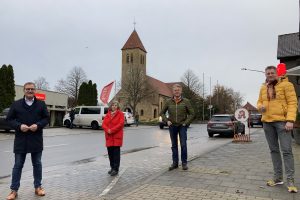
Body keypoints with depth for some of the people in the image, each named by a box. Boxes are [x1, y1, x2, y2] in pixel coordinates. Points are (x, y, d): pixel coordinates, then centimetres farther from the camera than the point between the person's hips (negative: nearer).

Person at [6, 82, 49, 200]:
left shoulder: (41, 104, 4)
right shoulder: (16, 104, 3)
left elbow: (46, 118, 4)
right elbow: (9, 119, 2)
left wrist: (38, 125, -14)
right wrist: (19, 126, -15)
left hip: (36, 140, 1)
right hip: (21, 140, 0)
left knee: (37, 164, 10)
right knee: (18, 165, 7)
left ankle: (38, 187, 24)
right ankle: (14, 190, 18)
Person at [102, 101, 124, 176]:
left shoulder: (120, 114, 0)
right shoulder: (107, 114, 14)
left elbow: (121, 124, -12)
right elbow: (103, 124, 6)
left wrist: (112, 130, -16)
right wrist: (107, 130, -13)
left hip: (117, 136, -5)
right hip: (109, 136, 5)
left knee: (116, 153, -3)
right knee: (110, 152, 9)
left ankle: (116, 169, 3)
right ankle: (112, 167, 23)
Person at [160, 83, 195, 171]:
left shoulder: (186, 101, -4)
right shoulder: (168, 102, 0)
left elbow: (191, 114, 0)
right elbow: (162, 113, 10)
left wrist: (185, 123, -8)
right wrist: (167, 121, -3)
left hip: (182, 126, -2)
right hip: (172, 126, 2)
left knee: (183, 144, -4)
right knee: (174, 145, 9)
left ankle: (184, 163, 11)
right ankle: (175, 163, 18)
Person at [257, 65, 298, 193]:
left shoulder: (286, 84, -4)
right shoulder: (263, 88, 12)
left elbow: (292, 103, -9)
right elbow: (259, 102, 22)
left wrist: (290, 120, -19)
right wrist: (260, 107, -3)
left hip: (282, 121, -5)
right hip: (267, 122, 6)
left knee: (286, 150, -6)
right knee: (274, 150, 11)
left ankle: (290, 180, 3)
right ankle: (278, 177, 21)